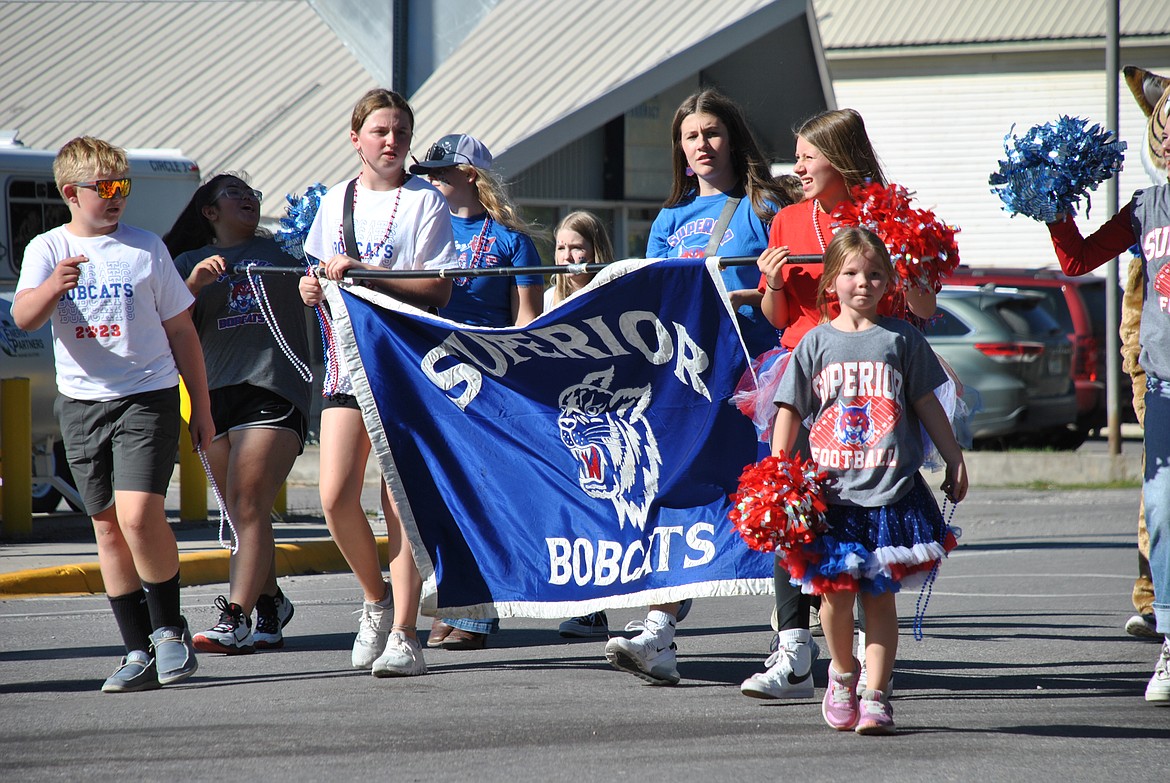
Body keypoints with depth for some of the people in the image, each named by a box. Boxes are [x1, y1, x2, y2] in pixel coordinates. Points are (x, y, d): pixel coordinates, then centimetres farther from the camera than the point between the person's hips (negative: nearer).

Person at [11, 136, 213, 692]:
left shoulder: (145, 248, 1)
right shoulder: (47, 249, 3)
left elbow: (181, 330, 8)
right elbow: (23, 317, -14)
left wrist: (201, 408, 8)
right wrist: (53, 288, -36)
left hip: (148, 396, -3)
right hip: (82, 402, 3)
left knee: (139, 514, -18)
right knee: (107, 525, 5)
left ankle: (168, 627, 1)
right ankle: (138, 652, 11)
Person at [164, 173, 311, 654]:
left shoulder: (281, 248, 17)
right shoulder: (190, 262, 17)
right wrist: (194, 283, -10)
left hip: (274, 390, -3)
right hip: (214, 393, 3)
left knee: (249, 506, -16)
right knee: (241, 514, 7)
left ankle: (235, 620, -24)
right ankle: (270, 605, 26)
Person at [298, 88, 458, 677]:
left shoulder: (425, 201, -1)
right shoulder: (336, 202, 14)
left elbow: (438, 290, -8)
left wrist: (365, 272, -16)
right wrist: (314, 287, 2)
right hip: (349, 360, 4)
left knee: (400, 501, -6)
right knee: (336, 496, -8)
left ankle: (403, 635, -3)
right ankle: (376, 600, 16)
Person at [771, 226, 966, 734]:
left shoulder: (901, 339, 6)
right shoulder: (817, 343, 6)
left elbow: (927, 404, 12)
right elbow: (790, 411, 7)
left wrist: (955, 460, 11)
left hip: (891, 490, -1)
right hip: (831, 490, 1)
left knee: (879, 596, -2)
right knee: (835, 594, 3)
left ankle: (875, 696, 1)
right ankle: (842, 673, 27)